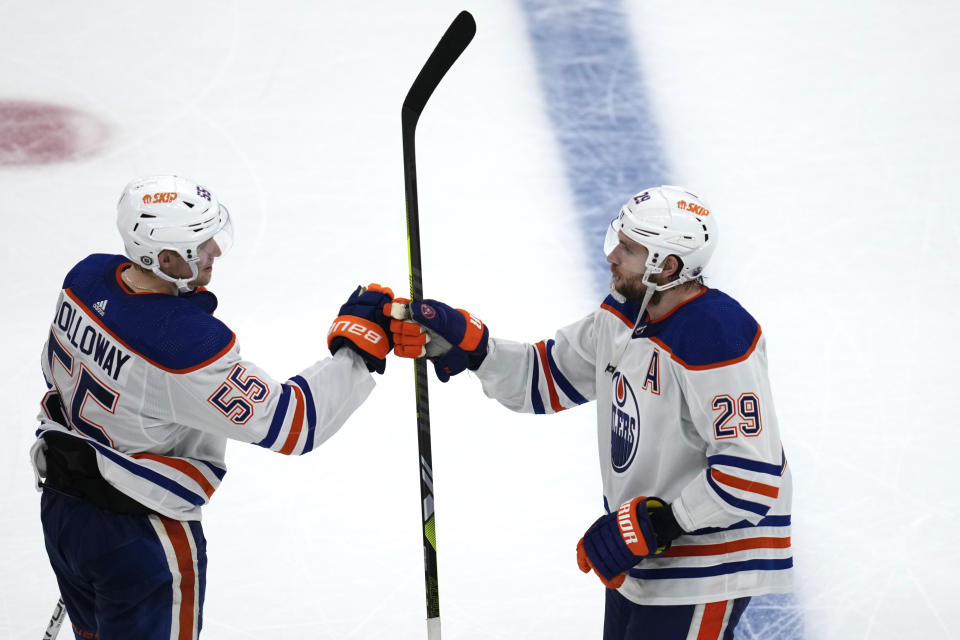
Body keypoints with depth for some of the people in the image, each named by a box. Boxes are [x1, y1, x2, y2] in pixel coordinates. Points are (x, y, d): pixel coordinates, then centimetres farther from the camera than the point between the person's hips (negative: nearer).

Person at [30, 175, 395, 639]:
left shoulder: (87, 276, -9)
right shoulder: (187, 344, -33)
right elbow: (291, 424, -28)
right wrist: (359, 343, -20)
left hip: (60, 507, 8)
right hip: (136, 537, -8)